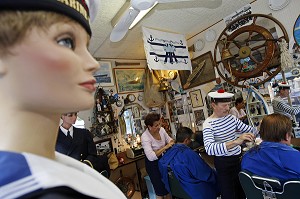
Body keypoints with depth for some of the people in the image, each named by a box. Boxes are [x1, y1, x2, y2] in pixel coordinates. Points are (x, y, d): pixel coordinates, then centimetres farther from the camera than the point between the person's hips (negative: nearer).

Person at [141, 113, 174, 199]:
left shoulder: (161, 129, -10)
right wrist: (165, 147, -36)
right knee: (160, 189, 5)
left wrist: (171, 142, -14)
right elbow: (151, 156, -35)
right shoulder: (145, 137, -26)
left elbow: (169, 139, 8)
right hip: (153, 163, -5)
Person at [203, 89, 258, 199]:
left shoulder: (231, 117, 0)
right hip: (224, 162, -6)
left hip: (238, 158, 7)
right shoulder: (208, 124, -21)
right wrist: (235, 142, -46)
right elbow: (209, 149, -37)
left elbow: (248, 129, 11)